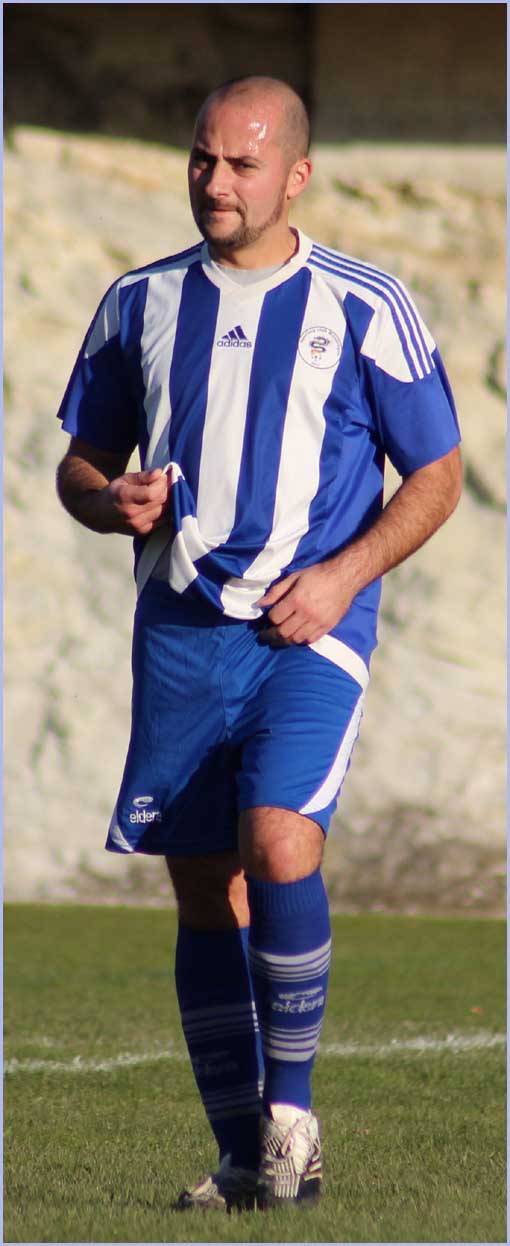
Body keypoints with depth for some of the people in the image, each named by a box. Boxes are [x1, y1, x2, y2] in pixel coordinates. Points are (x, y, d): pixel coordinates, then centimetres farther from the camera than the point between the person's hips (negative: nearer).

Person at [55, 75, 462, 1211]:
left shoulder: (363, 307, 0)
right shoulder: (141, 305, 10)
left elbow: (437, 476, 3)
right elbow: (82, 465, 18)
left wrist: (344, 574, -11)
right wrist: (112, 502, -6)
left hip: (310, 629, -4)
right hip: (181, 630, 4)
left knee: (278, 845, -24)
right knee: (206, 895, 4)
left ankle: (291, 1107, -9)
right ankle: (246, 1159, 12)